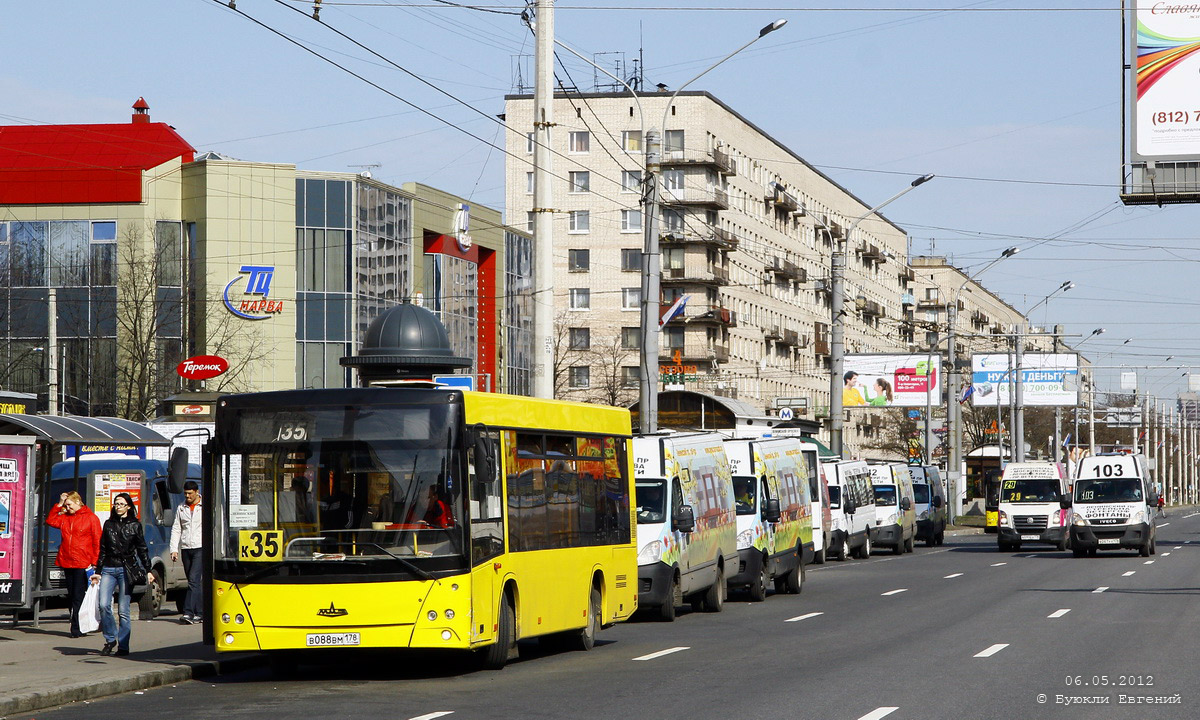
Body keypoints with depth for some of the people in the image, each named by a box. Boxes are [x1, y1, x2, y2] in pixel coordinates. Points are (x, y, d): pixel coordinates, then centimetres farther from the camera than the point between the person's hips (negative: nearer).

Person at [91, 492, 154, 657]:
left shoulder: (135, 525, 6)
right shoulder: (109, 524, 14)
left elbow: (142, 550, 7)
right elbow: (102, 549, 17)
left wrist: (148, 571, 1)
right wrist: (98, 571, 15)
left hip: (126, 569, -2)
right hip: (108, 569, 2)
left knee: (123, 610, -3)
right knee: (104, 605, -13)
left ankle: (123, 646, 5)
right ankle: (110, 639, 4)